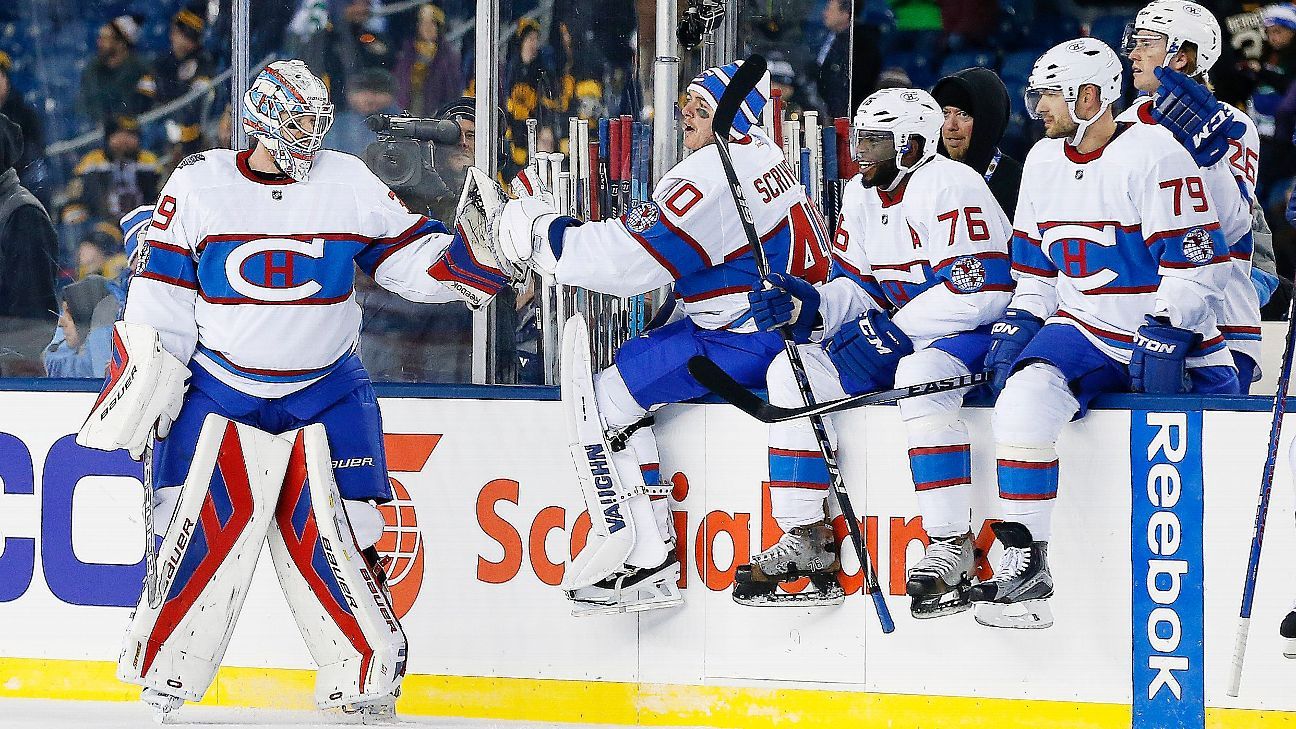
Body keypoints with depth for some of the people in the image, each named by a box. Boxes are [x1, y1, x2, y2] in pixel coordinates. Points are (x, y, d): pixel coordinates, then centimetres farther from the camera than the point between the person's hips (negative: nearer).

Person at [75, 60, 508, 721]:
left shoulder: (349, 183, 1)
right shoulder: (197, 185, -3)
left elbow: (411, 258, 3)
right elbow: (160, 300, 0)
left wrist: (472, 257, -16)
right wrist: (138, 387, -5)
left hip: (325, 393, 0)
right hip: (216, 387, 0)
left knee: (331, 538, -5)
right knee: (195, 537, -3)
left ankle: (368, 678, 5)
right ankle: (163, 678, 9)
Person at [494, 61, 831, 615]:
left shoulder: (713, 174, -20)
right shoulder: (760, 154, 13)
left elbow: (629, 261, -21)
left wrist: (542, 234, -12)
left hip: (747, 338, -11)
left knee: (609, 397, -11)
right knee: (628, 359, 21)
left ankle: (649, 559, -14)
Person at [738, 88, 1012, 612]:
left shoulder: (950, 187, -18)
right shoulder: (862, 195, 11)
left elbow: (980, 290, -26)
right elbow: (860, 288, 13)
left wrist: (889, 331, -25)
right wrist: (809, 307, -9)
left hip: (972, 333, -9)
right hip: (897, 334, 9)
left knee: (919, 376, -40)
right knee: (792, 371, -7)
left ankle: (952, 548, -34)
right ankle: (804, 541, -7)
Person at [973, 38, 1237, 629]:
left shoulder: (1153, 154, -12)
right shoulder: (1043, 163, 11)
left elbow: (1197, 260, -15)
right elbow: (1033, 264, 21)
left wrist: (1165, 337, -22)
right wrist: (1019, 326, 6)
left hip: (1169, 338, -3)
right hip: (1083, 332, 3)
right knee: (1025, 396, -26)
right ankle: (1024, 561, -27)